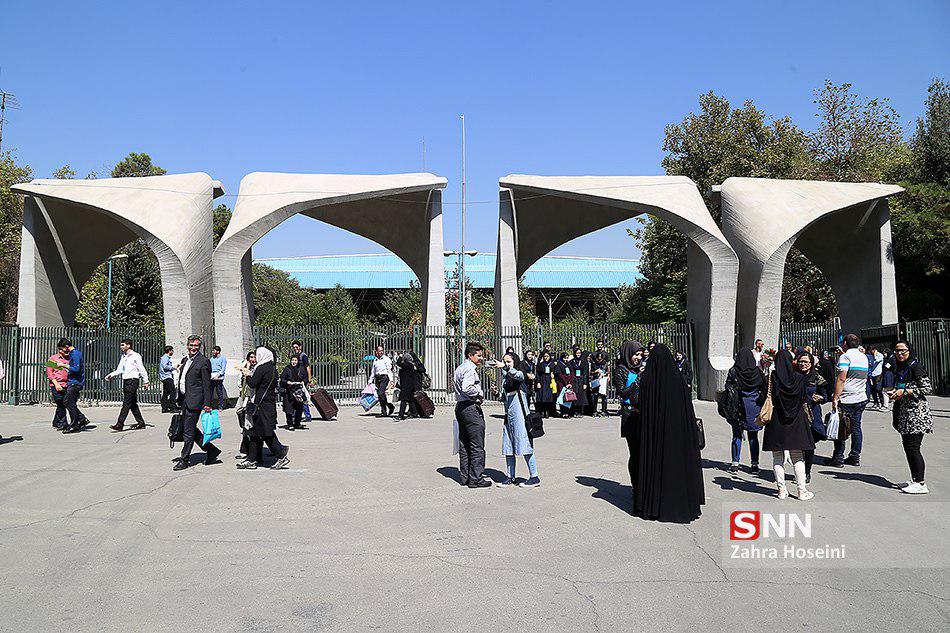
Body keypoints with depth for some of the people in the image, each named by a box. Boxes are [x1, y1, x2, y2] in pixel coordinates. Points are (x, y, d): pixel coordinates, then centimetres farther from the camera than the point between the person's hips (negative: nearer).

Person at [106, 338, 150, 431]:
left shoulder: (135, 356, -5)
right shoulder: (123, 357, 18)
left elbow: (141, 369, -6)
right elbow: (119, 370, 19)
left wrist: (145, 381, -8)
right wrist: (111, 375, 2)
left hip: (133, 381, -8)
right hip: (125, 381, 8)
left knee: (126, 403, -11)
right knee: (132, 403, 9)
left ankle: (120, 424, -15)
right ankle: (141, 422, 16)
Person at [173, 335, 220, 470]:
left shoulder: (204, 361, -8)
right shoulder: (185, 360, 16)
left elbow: (207, 384, -11)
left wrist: (207, 404, -15)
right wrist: (179, 400, 19)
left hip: (194, 401, -9)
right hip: (184, 400, 9)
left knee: (189, 431, -4)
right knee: (189, 428, 12)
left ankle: (184, 459, 6)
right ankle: (211, 450, 22)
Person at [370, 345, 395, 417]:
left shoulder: (386, 359, 2)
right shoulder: (375, 361, 18)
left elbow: (389, 370, -4)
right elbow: (373, 372, 24)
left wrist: (391, 379, -13)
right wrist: (370, 381, 19)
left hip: (384, 377, -6)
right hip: (377, 378, 6)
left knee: (381, 393, -20)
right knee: (379, 395, 2)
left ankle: (390, 406, -6)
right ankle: (384, 412, 5)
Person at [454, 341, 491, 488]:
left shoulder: (459, 368, 16)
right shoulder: (470, 369, -15)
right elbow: (466, 388, -30)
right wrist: (480, 393, -15)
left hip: (460, 407, 10)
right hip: (471, 408, -10)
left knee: (464, 445, 13)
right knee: (477, 446, -4)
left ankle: (465, 476, 19)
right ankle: (476, 479, -1)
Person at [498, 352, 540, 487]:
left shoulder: (520, 375, -5)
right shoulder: (506, 377, 15)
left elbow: (515, 374, -30)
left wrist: (505, 367, -42)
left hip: (519, 413, -8)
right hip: (509, 414, 8)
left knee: (525, 445, -7)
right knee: (508, 447, 8)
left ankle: (534, 477, -1)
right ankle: (510, 477, 17)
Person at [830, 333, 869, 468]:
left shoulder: (845, 356, -10)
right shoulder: (864, 357, 12)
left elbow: (841, 379, -17)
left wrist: (835, 398, -15)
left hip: (846, 400, -7)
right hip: (861, 399, 7)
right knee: (856, 428, 11)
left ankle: (838, 458, 2)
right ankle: (855, 457, 15)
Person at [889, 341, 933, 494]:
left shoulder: (916, 367, -10)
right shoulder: (899, 368, 15)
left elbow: (928, 389, -14)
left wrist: (905, 391, -17)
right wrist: (895, 393, 8)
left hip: (916, 412, -9)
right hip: (904, 413, 9)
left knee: (913, 447, -10)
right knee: (907, 447, 10)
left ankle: (921, 484, -5)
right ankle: (915, 480, 18)